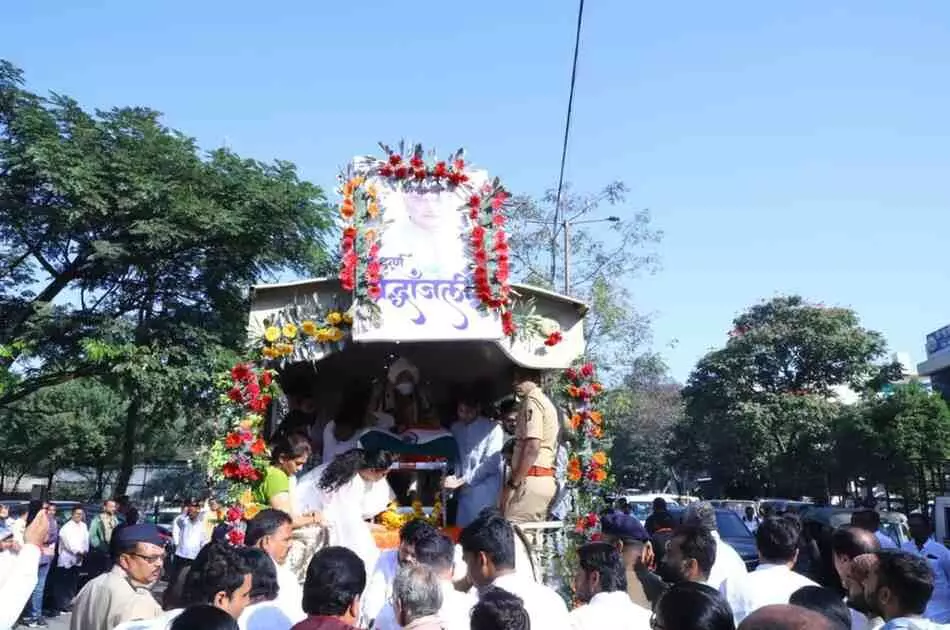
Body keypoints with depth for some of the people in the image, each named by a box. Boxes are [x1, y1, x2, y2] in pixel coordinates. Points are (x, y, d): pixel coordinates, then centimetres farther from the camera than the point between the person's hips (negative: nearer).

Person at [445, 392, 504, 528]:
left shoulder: (492, 429, -10)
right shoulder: (456, 428, 10)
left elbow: (491, 463, -15)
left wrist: (461, 480, -15)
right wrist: (455, 476, -3)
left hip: (485, 486, -6)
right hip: (465, 488, 6)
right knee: (462, 526, 6)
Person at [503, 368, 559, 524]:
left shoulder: (532, 401, -9)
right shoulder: (546, 402, 22)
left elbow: (532, 448, -19)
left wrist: (512, 484, -17)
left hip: (531, 479, -10)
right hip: (546, 479, 10)